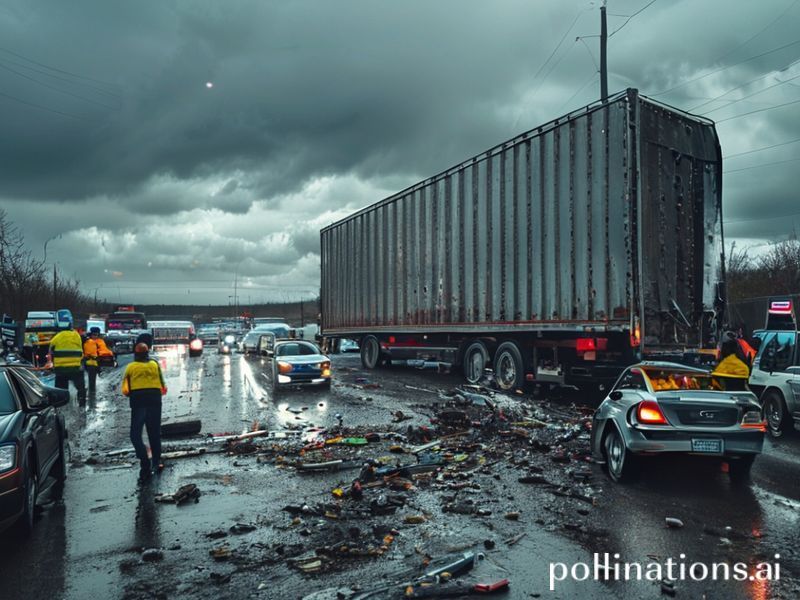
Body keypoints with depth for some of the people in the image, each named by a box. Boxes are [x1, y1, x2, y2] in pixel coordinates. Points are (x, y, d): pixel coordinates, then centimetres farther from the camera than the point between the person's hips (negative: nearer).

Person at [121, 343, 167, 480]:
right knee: (155, 434, 14)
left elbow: (125, 390, 2)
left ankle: (145, 465, -12)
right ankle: (157, 462, 18)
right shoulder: (155, 364, 12)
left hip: (137, 401, -2)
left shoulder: (130, 367, 9)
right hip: (155, 399, 2)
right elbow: (163, 387, 5)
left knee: (135, 434, 1)